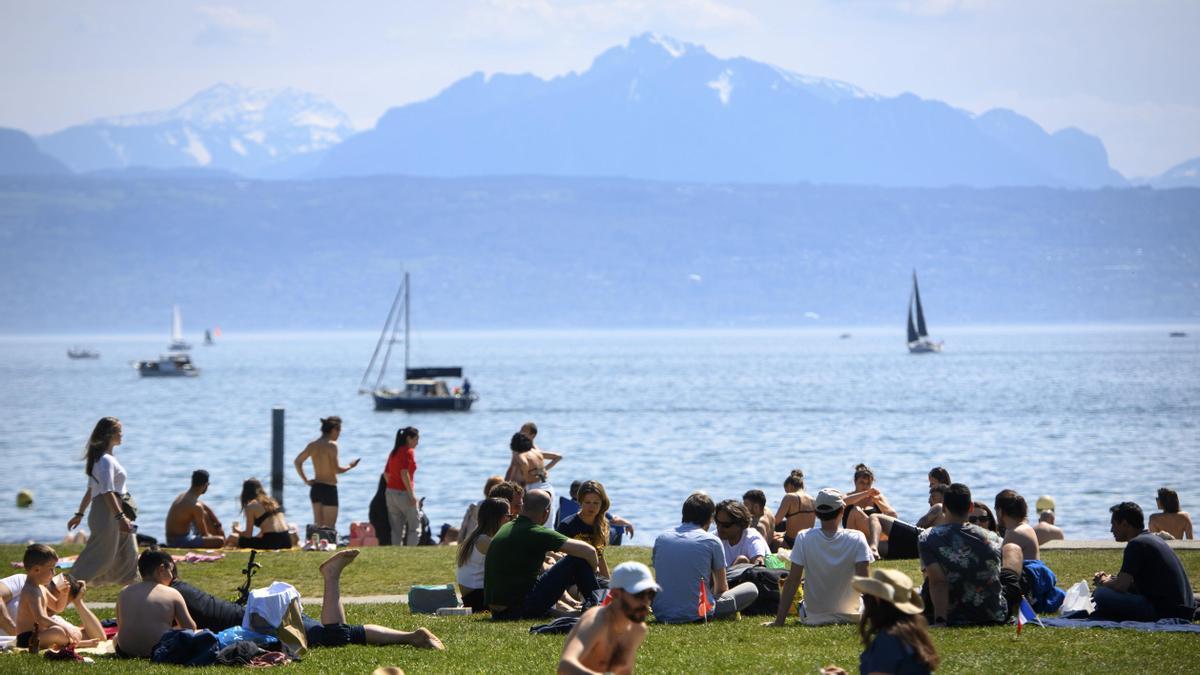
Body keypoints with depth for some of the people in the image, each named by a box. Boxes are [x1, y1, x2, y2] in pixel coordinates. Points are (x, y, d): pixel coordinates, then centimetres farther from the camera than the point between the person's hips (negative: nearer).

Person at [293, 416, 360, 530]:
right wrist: (350, 466, 0)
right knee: (330, 527, -3)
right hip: (329, 488, -7)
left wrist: (305, 480, 11)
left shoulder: (313, 445, 7)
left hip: (315, 488, 7)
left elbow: (297, 462, 9)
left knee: (318, 525, 14)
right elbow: (336, 469, -17)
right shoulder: (331, 445, -14)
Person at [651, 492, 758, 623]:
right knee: (751, 589, 11)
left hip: (663, 615, 3)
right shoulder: (712, 541, -3)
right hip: (698, 615, -3)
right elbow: (721, 587, 9)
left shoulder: (661, 538, 8)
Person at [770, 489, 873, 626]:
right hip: (851, 616, -1)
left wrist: (779, 621, -11)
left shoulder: (804, 538, -15)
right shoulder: (857, 539, -16)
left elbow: (792, 581, -15)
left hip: (813, 618, 1)